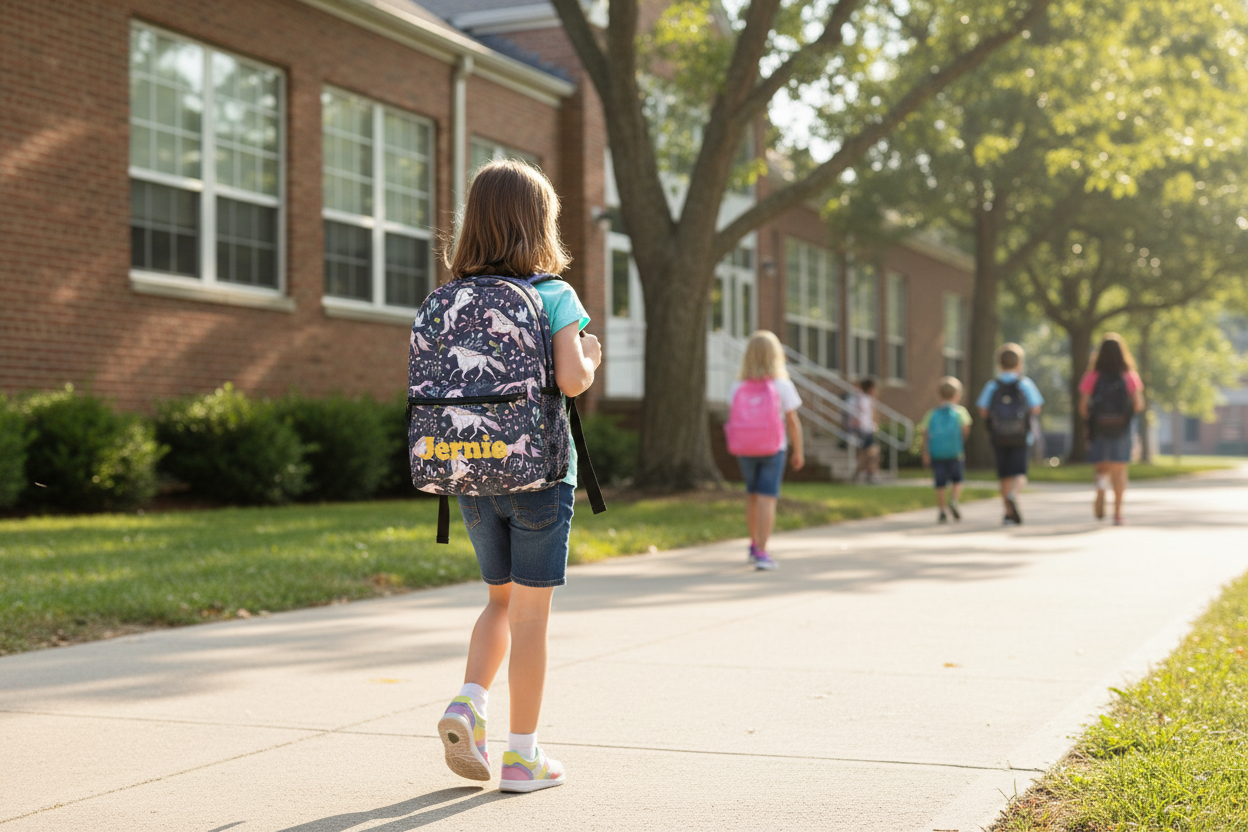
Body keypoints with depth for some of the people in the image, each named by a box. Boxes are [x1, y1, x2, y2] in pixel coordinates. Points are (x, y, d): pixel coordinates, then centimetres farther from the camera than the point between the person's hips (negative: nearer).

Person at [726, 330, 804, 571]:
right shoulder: (782, 386, -11)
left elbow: (734, 421, -3)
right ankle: (761, 553, -10)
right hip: (773, 449, -3)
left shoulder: (737, 388, -7)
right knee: (767, 499, -3)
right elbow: (793, 422, -8)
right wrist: (798, 452, 3)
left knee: (752, 495, 20)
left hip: (745, 449, 3)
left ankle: (754, 544, 34)